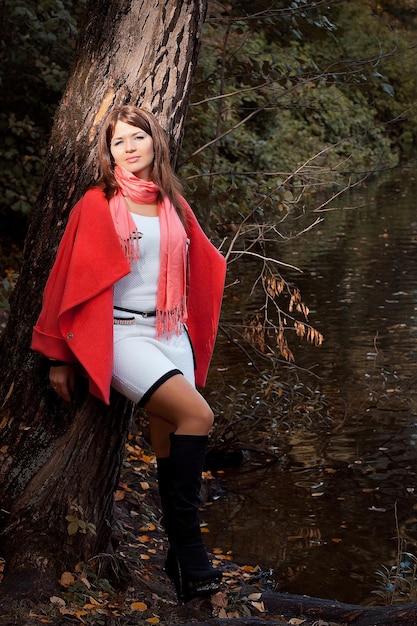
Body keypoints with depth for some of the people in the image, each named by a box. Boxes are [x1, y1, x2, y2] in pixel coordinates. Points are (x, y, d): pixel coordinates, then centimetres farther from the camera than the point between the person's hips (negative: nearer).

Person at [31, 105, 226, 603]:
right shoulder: (97, 205, -1)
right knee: (197, 416, -23)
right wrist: (59, 357, -3)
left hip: (172, 335, 5)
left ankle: (180, 559, 8)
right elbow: (70, 280, -2)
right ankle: (189, 549, -16)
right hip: (122, 335, -5)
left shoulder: (173, 205, 13)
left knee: (171, 449, 1)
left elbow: (200, 267, 24)